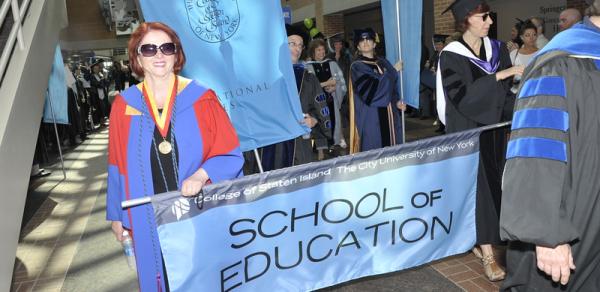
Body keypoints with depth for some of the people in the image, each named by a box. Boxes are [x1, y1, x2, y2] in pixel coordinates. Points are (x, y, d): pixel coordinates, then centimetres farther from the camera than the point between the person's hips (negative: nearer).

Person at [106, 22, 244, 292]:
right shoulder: (124, 105, 0)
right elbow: (118, 167, 6)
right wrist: (117, 215, 8)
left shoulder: (202, 98, -6)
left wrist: (202, 174, -23)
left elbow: (231, 153, -6)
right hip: (150, 216, 2)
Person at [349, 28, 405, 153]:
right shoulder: (357, 67, -6)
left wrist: (397, 101, -2)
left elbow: (392, 87, 18)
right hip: (370, 117, -6)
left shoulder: (383, 63, 13)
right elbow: (373, 87, -19)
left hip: (388, 114, 6)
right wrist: (394, 71, -11)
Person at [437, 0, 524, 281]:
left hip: (493, 129, 6)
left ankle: (479, 240, 27)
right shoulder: (451, 56, -11)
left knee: (490, 184, 10)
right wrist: (499, 75, -25)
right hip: (466, 132, -6)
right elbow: (461, 96, -23)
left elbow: (505, 92, 9)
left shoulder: (497, 49, 6)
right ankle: (487, 253, 5)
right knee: (478, 186, -3)